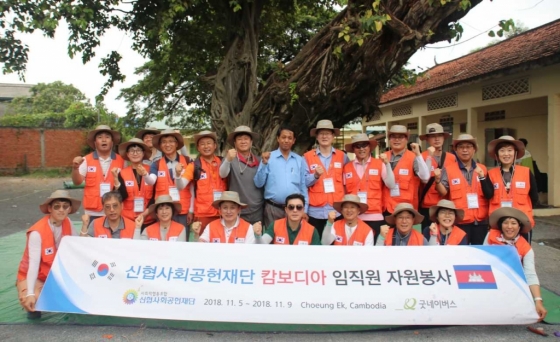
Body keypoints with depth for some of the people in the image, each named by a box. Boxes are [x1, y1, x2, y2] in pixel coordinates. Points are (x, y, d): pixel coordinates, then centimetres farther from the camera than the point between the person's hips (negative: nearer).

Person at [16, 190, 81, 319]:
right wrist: (30, 294, -40)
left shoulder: (68, 223, -10)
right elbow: (33, 264, -33)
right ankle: (34, 308, 6)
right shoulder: (37, 232, -26)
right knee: (30, 302, -32)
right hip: (34, 277, -4)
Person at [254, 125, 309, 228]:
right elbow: (258, 184, -5)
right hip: (273, 208, -2)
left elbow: (304, 186, 10)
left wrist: (304, 209, 7)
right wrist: (264, 163, -17)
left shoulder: (300, 160, 7)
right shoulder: (268, 157, -1)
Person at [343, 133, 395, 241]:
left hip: (375, 216, -1)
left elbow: (391, 185, -7)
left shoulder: (379, 164, 3)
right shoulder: (347, 167, 7)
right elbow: (344, 191, 12)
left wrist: (387, 164, -14)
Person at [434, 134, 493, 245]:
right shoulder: (448, 170, 0)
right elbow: (443, 192, -11)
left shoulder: (482, 169, 7)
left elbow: (489, 194, -1)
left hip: (480, 221, 3)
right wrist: (438, 180, -30)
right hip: (460, 221, -3)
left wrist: (482, 177, -17)